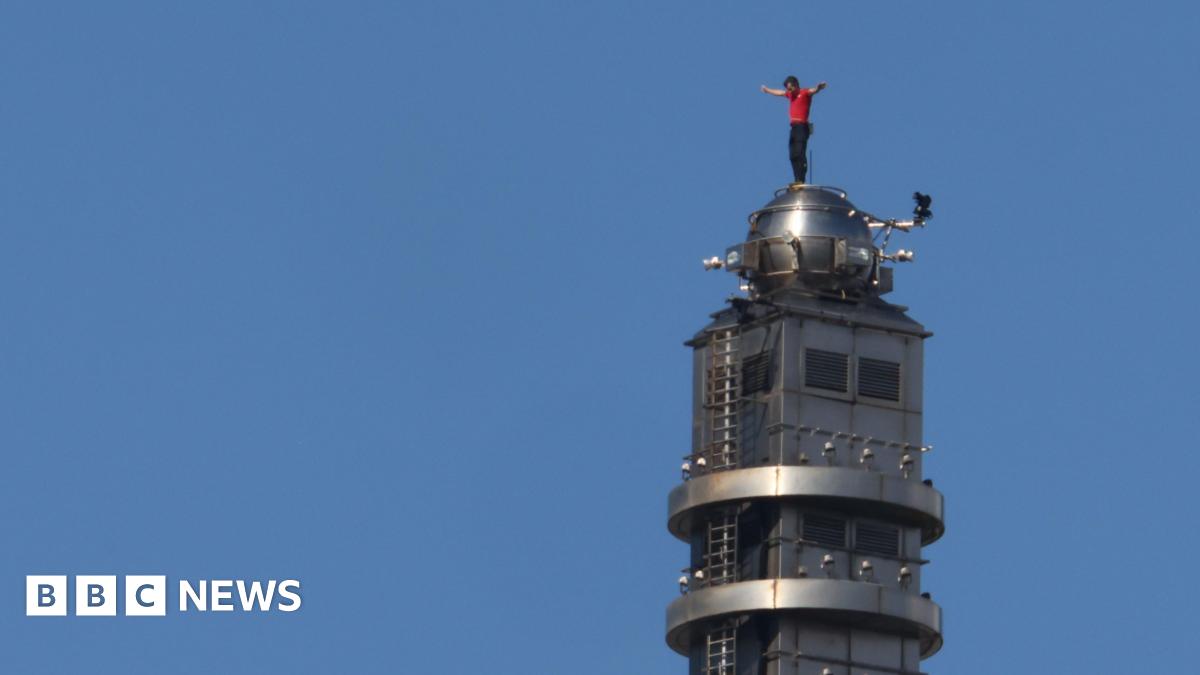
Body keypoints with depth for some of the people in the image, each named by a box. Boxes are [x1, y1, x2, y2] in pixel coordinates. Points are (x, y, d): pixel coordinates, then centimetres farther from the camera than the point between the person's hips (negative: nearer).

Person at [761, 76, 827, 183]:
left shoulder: (805, 93, -4)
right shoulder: (790, 94, 20)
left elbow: (813, 90, -26)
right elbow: (779, 92, 38)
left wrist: (818, 88, -50)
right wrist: (767, 90, 55)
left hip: (802, 127, -9)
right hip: (794, 127, 9)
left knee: (800, 154, -15)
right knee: (793, 156, 5)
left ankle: (801, 181, -19)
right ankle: (797, 181, 6)